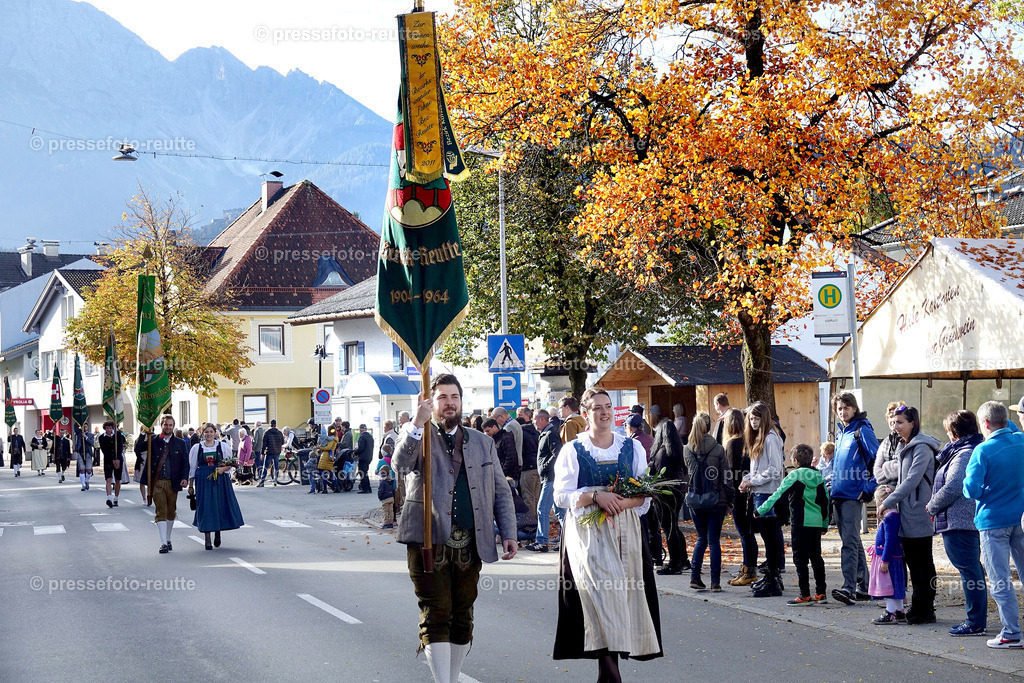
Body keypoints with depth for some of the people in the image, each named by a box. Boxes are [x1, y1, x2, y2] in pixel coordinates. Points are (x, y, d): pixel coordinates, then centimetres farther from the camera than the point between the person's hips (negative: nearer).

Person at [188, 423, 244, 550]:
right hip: (203, 482, -1)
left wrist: (223, 469, -12)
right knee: (206, 508, -5)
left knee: (220, 506, 1)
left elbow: (229, 464, 10)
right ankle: (208, 540, -1)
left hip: (220, 481, 1)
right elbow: (192, 468, 9)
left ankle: (217, 534, 25)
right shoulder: (196, 448, 6)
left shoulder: (222, 446, 7)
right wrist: (190, 485, 8)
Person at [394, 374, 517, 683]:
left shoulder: (483, 443, 15)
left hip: (469, 544, 4)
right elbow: (401, 464, -18)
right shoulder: (417, 437, 4)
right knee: (435, 615, -8)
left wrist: (508, 533, 5)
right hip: (429, 541, -4)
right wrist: (417, 424, -31)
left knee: (462, 617, 9)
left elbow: (501, 492, 16)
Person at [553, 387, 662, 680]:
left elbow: (645, 493, 7)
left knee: (622, 594, -2)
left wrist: (624, 502, -13)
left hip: (625, 532, 3)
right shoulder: (572, 450, 4)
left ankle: (608, 664, 10)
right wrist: (595, 496, -17)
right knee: (602, 590, -17)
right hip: (588, 534, -3)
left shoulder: (631, 447, 12)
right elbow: (561, 495, -2)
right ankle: (609, 669, -19)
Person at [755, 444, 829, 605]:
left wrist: (760, 510, -3)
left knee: (800, 559, -2)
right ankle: (820, 593, 16)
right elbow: (825, 501, 14)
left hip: (800, 523, -6)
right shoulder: (819, 477, 10)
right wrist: (825, 524, 23)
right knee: (816, 557, 14)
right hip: (817, 523, 6)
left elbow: (779, 495, -9)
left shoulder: (794, 476, -7)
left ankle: (805, 595, -4)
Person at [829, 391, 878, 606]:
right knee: (852, 541, 13)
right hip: (838, 495, 9)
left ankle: (849, 587, -20)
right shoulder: (841, 433, 17)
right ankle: (863, 587, 19)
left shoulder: (862, 430, -8)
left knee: (850, 541, -15)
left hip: (853, 495, -9)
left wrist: (869, 488, -15)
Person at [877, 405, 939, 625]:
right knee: (913, 563, 11)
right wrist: (891, 493, 10)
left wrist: (888, 502, -16)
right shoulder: (906, 447, 17)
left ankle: (923, 611, 0)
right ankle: (921, 610, 17)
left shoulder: (922, 448, -13)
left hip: (919, 514, -9)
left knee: (921, 564, -4)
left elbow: (912, 481, -19)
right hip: (908, 515, 9)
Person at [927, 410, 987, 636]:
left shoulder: (964, 455, -17)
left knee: (968, 570, -8)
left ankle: (975, 622, -7)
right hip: (970, 520, 11)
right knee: (973, 568, 14)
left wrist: (932, 507, -8)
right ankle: (977, 620, 20)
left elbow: (951, 488, -22)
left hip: (958, 522, -11)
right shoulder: (973, 451, 15)